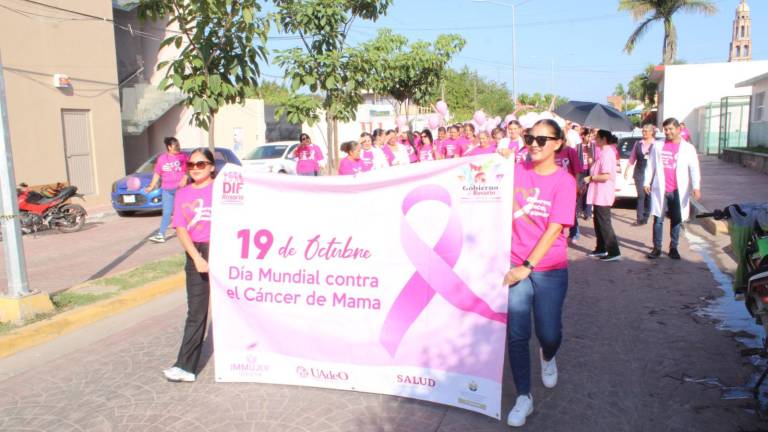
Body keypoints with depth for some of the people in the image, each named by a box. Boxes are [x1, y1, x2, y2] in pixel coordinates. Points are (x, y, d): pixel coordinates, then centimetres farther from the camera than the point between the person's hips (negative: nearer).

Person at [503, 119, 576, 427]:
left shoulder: (564, 181, -7)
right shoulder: (517, 171, 1)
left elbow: (554, 228, -14)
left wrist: (528, 266, -18)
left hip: (550, 269, -2)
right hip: (515, 267, 2)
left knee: (549, 334, 3)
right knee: (516, 335, 1)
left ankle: (547, 356, 40)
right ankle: (524, 397, 17)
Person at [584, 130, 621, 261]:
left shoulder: (606, 154, -20)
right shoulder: (604, 152, 13)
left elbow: (606, 176, -27)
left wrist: (590, 178, -16)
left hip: (603, 195, -11)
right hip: (599, 195, 11)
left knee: (604, 223, -6)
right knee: (598, 222, 18)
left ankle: (614, 252, -2)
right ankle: (601, 249, 28)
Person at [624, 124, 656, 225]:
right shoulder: (638, 143, 10)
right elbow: (632, 158, 15)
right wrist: (627, 169, 14)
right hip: (639, 173, 2)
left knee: (648, 196, 6)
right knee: (641, 195, -3)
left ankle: (645, 217, 17)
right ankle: (640, 218, -6)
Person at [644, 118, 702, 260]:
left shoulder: (688, 148, 2)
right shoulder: (658, 146, 7)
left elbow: (694, 168, -4)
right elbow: (651, 165, 9)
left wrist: (696, 187, -15)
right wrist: (646, 183, 2)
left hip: (678, 191, -1)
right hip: (660, 189, 1)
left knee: (676, 221, 7)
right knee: (658, 219, 2)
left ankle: (673, 248, 17)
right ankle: (657, 248, 9)